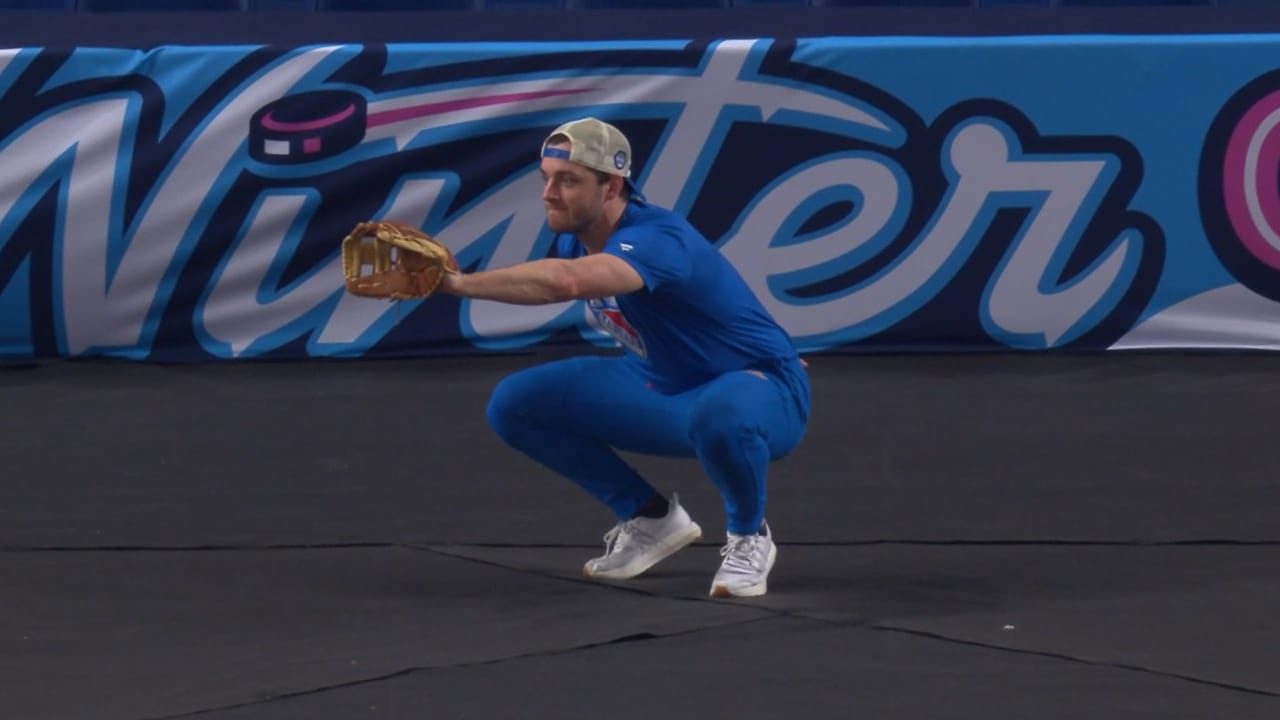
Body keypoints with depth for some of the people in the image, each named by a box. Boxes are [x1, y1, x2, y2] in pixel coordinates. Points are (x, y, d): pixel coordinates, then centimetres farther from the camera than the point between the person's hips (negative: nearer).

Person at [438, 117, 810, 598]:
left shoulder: (657, 239, -32)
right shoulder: (574, 240, -5)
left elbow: (566, 281, -51)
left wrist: (459, 283, -52)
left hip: (759, 389, -8)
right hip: (659, 388, 8)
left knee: (720, 416, -45)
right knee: (514, 404, -3)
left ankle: (748, 536, -11)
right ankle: (652, 520, 11)